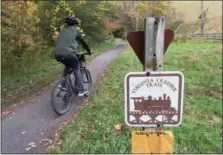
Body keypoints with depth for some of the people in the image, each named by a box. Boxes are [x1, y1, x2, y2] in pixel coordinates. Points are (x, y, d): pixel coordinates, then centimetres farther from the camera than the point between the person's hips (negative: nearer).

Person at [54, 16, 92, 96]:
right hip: (68, 54, -5)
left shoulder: (62, 31, 25)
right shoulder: (75, 30, 9)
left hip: (58, 54, 6)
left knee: (67, 65, 33)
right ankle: (81, 90, 13)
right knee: (77, 69, 15)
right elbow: (83, 42, 14)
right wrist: (89, 51, 28)